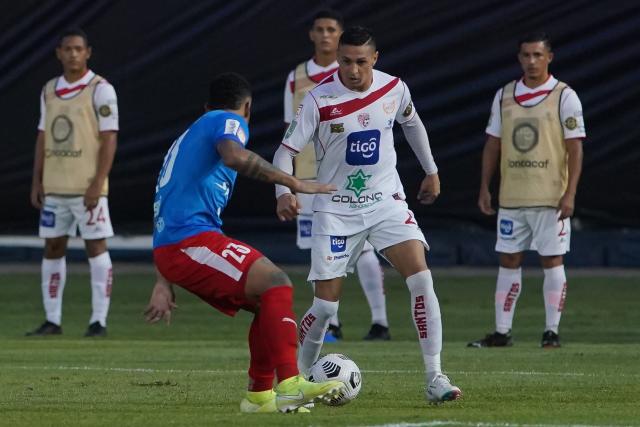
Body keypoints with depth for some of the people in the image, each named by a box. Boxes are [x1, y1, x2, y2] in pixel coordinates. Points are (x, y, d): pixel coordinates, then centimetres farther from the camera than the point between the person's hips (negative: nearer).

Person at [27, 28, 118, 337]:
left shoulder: (100, 90, -5)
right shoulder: (49, 91, 13)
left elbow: (109, 138, -9)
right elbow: (43, 138, 17)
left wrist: (97, 184, -17)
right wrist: (36, 182, 9)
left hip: (87, 187, -6)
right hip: (54, 186, 6)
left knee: (96, 246, -5)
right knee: (52, 247, 7)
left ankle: (98, 321, -3)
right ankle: (52, 320, 12)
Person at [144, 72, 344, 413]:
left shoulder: (186, 138, 31)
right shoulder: (229, 121, 3)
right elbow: (234, 156, -23)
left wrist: (164, 284, 31)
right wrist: (293, 183, -19)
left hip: (169, 250, 9)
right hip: (191, 240, -9)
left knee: (268, 303, 14)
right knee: (277, 284, -18)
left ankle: (259, 396, 15)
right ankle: (289, 387, -29)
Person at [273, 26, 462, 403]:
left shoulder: (394, 89, -4)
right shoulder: (320, 99, -14)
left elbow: (411, 123, 19)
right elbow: (287, 150, -13)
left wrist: (431, 170, 24)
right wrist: (283, 192, -30)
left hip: (386, 202, 2)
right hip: (336, 209, -2)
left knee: (421, 277, -18)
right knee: (326, 304, -4)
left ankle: (435, 378, -14)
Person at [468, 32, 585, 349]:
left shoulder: (564, 97, -4)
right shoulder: (504, 96, 9)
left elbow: (575, 148, -7)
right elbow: (493, 145, 14)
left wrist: (570, 194, -14)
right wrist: (484, 188, 8)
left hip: (551, 198, -4)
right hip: (511, 197, 4)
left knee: (552, 260, -2)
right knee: (508, 261, 5)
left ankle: (551, 331, 2)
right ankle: (501, 332, 9)